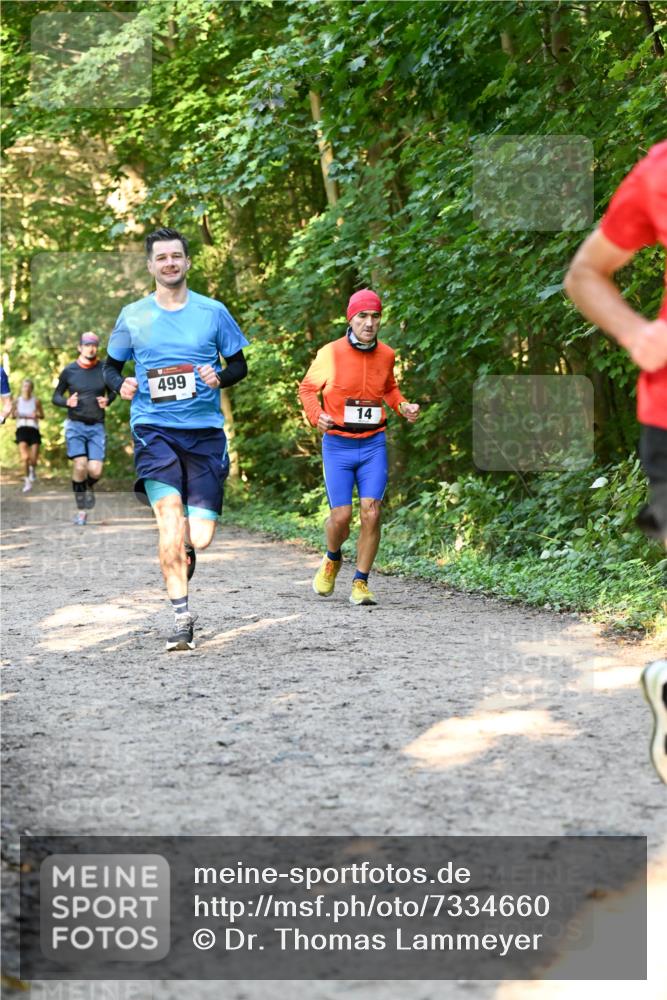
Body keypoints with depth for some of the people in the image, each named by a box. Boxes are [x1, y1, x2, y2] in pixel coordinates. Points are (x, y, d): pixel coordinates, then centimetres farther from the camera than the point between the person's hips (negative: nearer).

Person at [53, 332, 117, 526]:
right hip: (75, 425, -1)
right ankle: (81, 509, -1)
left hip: (97, 426, 1)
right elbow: (56, 396, 10)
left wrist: (107, 400, -4)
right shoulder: (69, 371, 1)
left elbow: (112, 391, 18)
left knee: (95, 470, -10)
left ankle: (89, 488, 28)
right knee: (80, 466, -17)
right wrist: (67, 402, -12)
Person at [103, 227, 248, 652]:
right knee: (171, 517, -21)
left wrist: (219, 378, -9)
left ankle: (184, 553, 34)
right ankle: (182, 616, -16)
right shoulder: (133, 316, 7)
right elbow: (111, 366, 17)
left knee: (200, 537, -4)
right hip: (154, 429, -1)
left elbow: (240, 365, 13)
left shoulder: (213, 312, 6)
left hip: (205, 430, 1)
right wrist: (121, 385, -5)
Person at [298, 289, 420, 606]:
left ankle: (361, 584, 4)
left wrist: (404, 407, 5)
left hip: (373, 445, 2)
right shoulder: (330, 353, -8)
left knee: (371, 514, -8)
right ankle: (332, 559, 28)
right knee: (341, 516, -5)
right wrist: (316, 414, -13)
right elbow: (307, 388, 6)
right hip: (337, 445, -2)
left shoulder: (386, 355, 3)